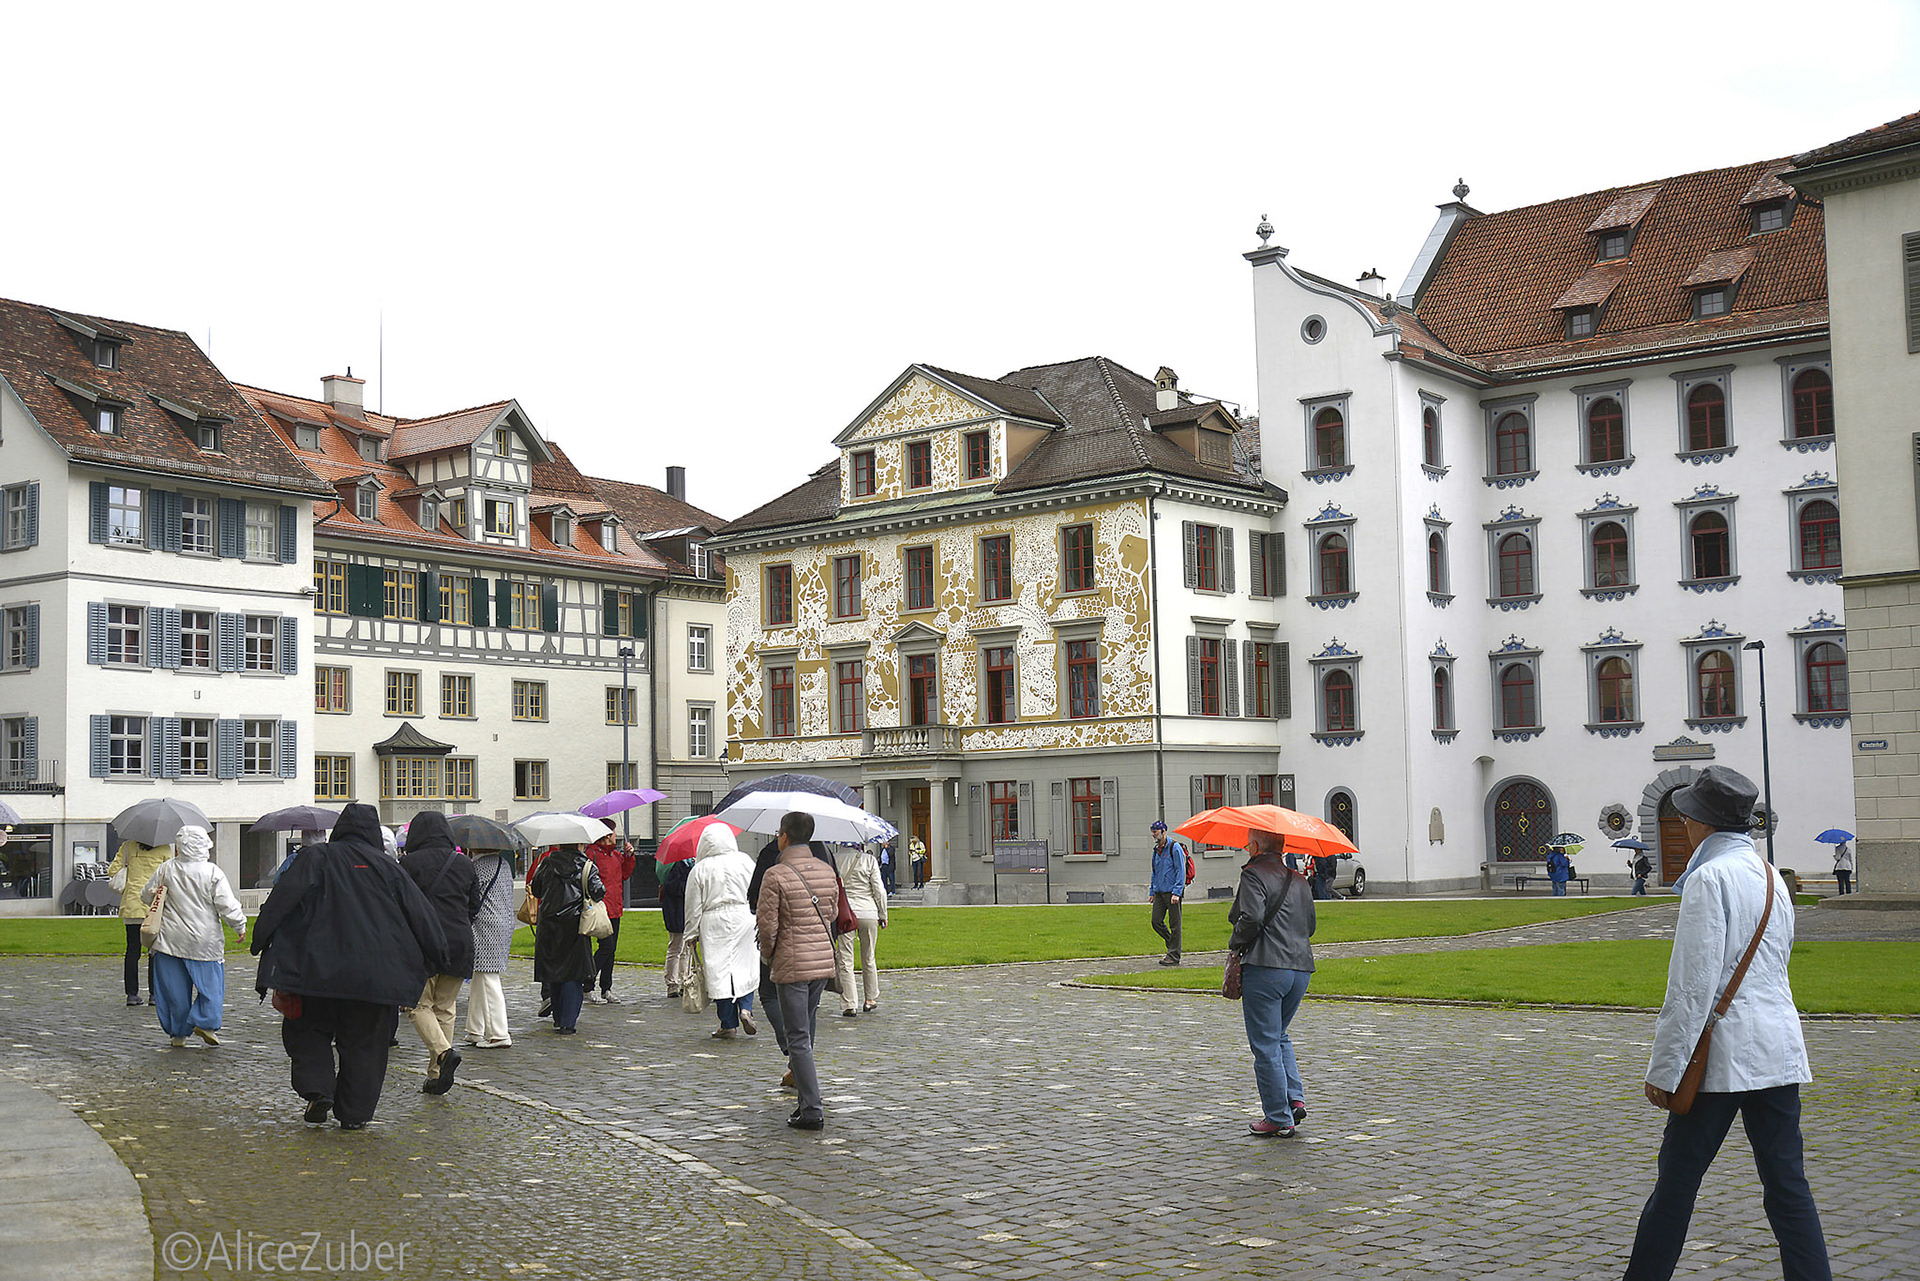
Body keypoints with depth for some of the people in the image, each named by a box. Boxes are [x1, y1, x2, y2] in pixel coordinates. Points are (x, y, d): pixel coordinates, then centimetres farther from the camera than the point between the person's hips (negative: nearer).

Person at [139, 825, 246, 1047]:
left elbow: (146, 896, 9)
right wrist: (240, 926, 6)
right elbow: (227, 906, -9)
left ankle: (177, 1032, 13)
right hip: (205, 940, -2)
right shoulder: (213, 873, -8)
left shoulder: (166, 869, -3)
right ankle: (205, 1022, -6)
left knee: (174, 987, 9)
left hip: (170, 938, 2)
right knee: (210, 983, 10)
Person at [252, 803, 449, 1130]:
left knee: (309, 1029, 16)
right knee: (364, 1042, 10)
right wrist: (438, 958, 16)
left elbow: (284, 898, -6)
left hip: (322, 968, -1)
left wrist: (262, 938, -3)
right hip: (376, 975, 1)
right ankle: (355, 1114, 10)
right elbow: (420, 913, 8)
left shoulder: (317, 857, 3)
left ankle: (318, 1089, -4)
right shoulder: (388, 866, 8)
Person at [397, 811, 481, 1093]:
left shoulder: (409, 863, -5)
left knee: (419, 1005, 6)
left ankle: (444, 1051, -18)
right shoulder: (465, 864, 8)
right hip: (460, 943, 4)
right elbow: (474, 906, 12)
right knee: (445, 1009, 12)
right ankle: (436, 1075, 11)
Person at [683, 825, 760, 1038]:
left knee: (720, 972, 3)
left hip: (713, 924, -1)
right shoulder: (744, 861, 1)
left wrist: (691, 935, 8)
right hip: (744, 918, 2)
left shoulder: (700, 869, -3)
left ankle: (729, 1025, 5)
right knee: (746, 967, 14)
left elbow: (693, 907, 0)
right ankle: (745, 1008, -7)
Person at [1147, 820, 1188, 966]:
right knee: (1156, 921, 3)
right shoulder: (1156, 850, 15)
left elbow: (1181, 871, -12)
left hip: (1172, 892, -7)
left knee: (1174, 924, -2)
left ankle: (1174, 955, 2)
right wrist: (1152, 891, 18)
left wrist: (1176, 892, -17)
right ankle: (1173, 945, 21)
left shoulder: (1175, 848, -8)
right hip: (1159, 892, 7)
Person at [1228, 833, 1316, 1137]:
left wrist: (1235, 945, -4)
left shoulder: (1253, 874, -7)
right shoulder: (1299, 880, 15)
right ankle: (1295, 1099, 9)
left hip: (1265, 967, -7)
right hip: (1301, 967, 7)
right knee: (1280, 1037, 23)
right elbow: (1311, 924, 17)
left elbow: (1251, 918, -19)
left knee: (1265, 1046, 1)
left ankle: (1278, 1118, 4)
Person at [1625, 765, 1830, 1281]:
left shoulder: (1709, 878, -12)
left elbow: (1693, 984, -16)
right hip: (1779, 1051, 7)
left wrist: (1664, 1068, -13)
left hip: (1723, 1055, -7)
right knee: (1787, 1185, 6)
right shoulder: (1772, 877, 13)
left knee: (1678, 1179, 4)